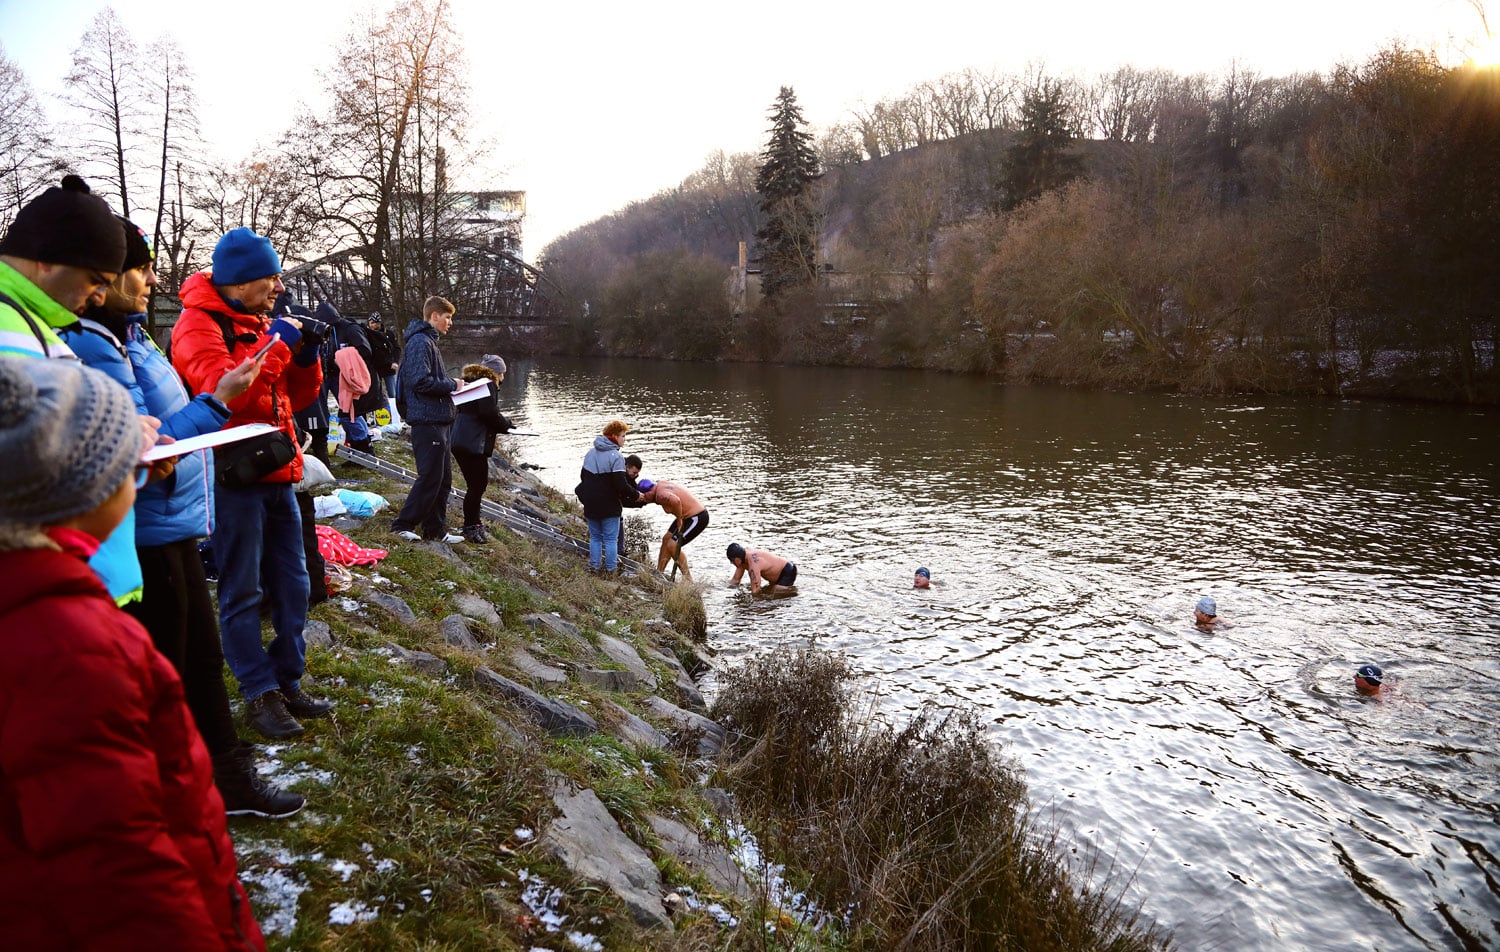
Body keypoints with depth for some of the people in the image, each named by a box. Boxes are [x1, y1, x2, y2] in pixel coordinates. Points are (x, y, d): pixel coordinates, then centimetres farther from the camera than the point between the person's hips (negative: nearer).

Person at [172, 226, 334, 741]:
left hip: (277, 475, 8)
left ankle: (288, 682, 23)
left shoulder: (260, 323, 15)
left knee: (292, 586, 12)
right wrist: (276, 345, -18)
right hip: (233, 478, -8)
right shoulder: (199, 325, -9)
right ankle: (260, 693, 10)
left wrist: (305, 356, -1)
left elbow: (296, 397, 17)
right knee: (242, 593, 1)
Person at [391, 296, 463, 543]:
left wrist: (451, 384, 9)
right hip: (427, 421, -11)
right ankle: (403, 524, 5)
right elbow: (421, 382, -23)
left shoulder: (429, 342, 19)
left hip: (439, 421, 11)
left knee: (444, 478, 13)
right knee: (430, 477, -6)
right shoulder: (420, 342, -14)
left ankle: (435, 529, 20)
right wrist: (452, 385, -13)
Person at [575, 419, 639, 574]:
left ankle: (594, 566, 19)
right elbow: (621, 485, -20)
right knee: (611, 539, 3)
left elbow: (583, 476, 19)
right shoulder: (616, 457, -16)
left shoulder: (590, 453, 9)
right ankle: (611, 569, 6)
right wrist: (636, 495, -7)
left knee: (595, 537, 16)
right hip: (609, 507, -6)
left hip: (590, 505, 6)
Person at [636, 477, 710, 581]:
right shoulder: (660, 483, 3)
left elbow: (676, 500, -47)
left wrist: (679, 520, -30)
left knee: (672, 545, -12)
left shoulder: (660, 495, -27)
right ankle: (659, 572, 23)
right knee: (666, 539, 13)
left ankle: (688, 579, -2)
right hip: (688, 516, 11)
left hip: (698, 518, -11)